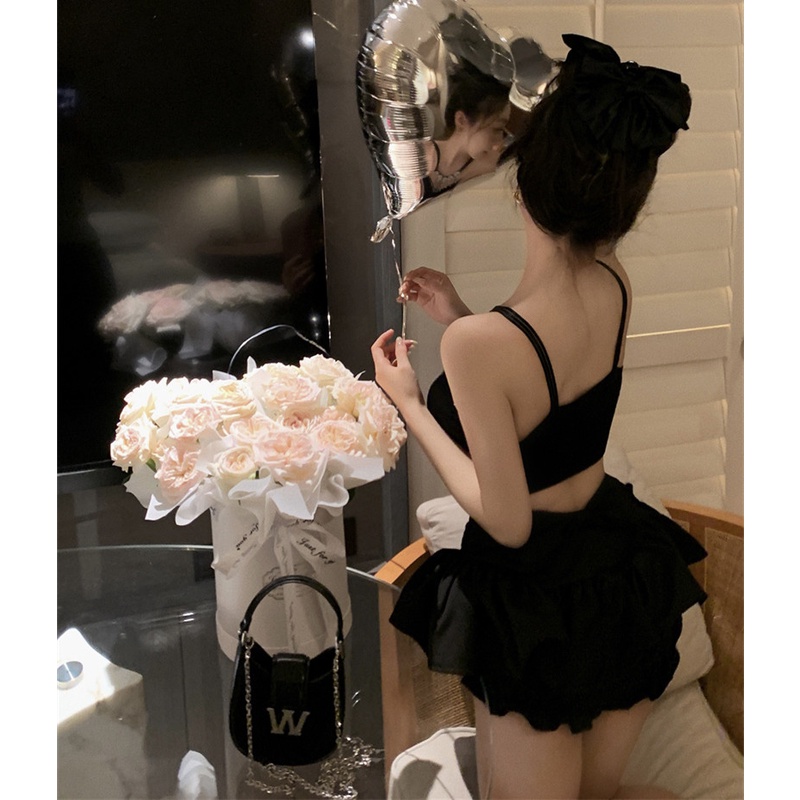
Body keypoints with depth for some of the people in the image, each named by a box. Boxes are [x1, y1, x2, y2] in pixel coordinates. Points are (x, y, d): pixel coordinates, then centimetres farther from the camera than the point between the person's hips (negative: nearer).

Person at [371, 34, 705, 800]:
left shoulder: (483, 344, -31)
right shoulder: (615, 287, -9)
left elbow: (506, 521, -20)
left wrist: (409, 403, -12)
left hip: (537, 600, -7)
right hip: (624, 570, 7)